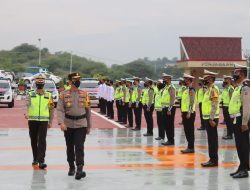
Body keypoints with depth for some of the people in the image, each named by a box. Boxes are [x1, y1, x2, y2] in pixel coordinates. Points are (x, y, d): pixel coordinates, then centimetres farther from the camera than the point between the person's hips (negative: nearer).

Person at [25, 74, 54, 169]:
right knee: (34, 141, 11)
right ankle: (35, 158, 28)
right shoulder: (30, 94, 4)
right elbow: (27, 104, -14)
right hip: (32, 120, 1)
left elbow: (51, 109, 11)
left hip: (43, 121, -1)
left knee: (42, 141, -10)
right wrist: (26, 113, -33)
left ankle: (41, 161, -13)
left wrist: (50, 122, 8)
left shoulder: (48, 95, 6)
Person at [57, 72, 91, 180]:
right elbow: (60, 110, -8)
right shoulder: (64, 95, 1)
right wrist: (61, 122, -23)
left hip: (81, 125, -1)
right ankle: (71, 167, 28)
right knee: (70, 147, 12)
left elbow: (88, 111, 10)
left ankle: (79, 169, -17)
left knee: (79, 147, -12)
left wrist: (89, 126, 10)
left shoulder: (84, 95, 6)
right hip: (68, 125, 1)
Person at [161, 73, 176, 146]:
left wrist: (169, 110, -22)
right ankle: (169, 139, 18)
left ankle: (171, 141, 0)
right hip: (165, 108, 10)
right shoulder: (165, 87, 16)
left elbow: (172, 99, -19)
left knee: (170, 125, -5)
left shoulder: (171, 88, -13)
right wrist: (164, 109, 17)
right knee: (166, 125, 12)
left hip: (170, 108, -10)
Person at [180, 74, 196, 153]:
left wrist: (189, 112, -23)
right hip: (185, 112, 10)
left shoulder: (191, 90, -13)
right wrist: (182, 112, 19)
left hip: (189, 113, -10)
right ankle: (190, 146, 16)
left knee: (190, 131, -6)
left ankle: (191, 148, -3)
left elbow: (192, 102, -19)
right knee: (186, 130, 11)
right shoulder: (186, 89, 16)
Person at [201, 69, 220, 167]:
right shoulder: (209, 89, 16)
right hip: (208, 118, 10)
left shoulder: (214, 89, -15)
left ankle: (214, 160, -2)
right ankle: (212, 159, 17)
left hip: (211, 119, -10)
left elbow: (214, 105, -21)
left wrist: (211, 119, -23)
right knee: (211, 140, 12)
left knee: (212, 140, -6)